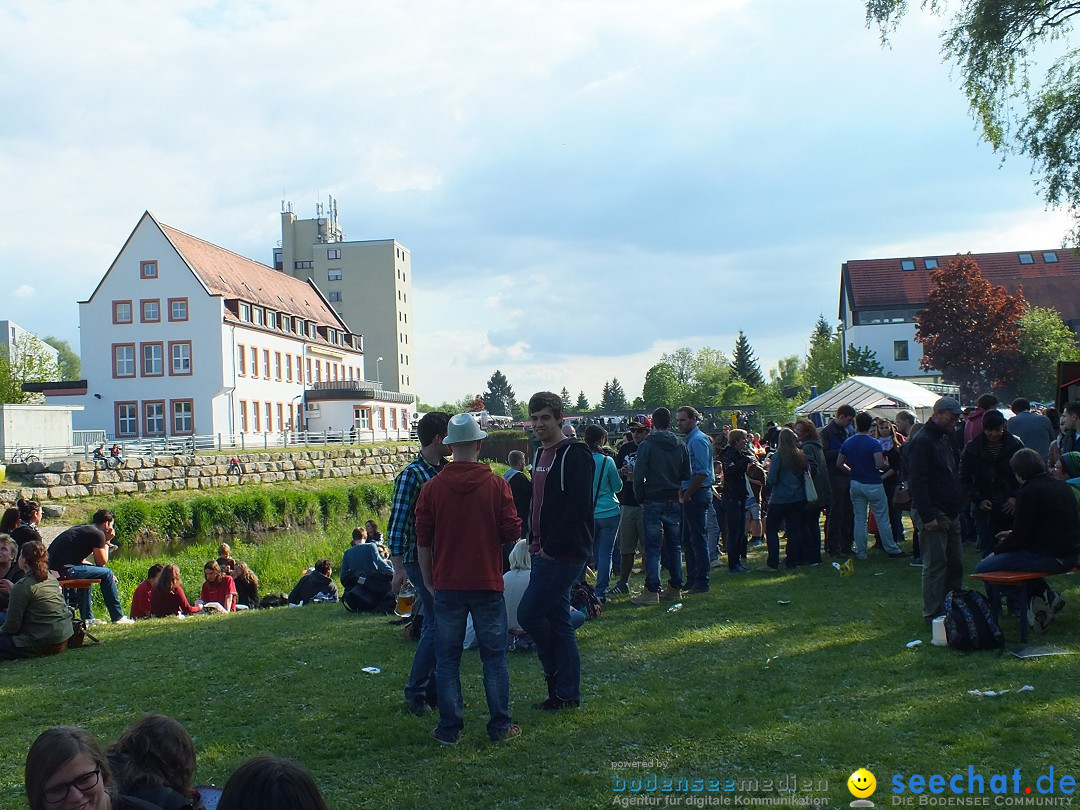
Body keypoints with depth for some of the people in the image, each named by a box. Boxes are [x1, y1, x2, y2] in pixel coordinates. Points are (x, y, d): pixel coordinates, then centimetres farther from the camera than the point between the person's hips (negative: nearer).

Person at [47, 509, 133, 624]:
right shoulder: (97, 533, -3)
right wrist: (107, 542, 15)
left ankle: (87, 618, 34)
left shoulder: (81, 529, 25)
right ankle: (118, 617, 7)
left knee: (86, 573, 34)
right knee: (106, 573, 0)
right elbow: (102, 562, 2)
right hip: (64, 570, -10)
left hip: (51, 567, 10)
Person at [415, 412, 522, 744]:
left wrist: (429, 581, 12)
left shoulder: (432, 488, -4)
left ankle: (449, 728, 13)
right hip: (488, 584, 0)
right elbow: (512, 533, -5)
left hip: (447, 586, 1)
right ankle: (500, 726, 13)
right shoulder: (497, 486, -7)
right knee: (494, 657, 9)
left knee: (447, 659, 9)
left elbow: (423, 541, 1)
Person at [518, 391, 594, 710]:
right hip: (544, 552, 9)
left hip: (564, 553, -9)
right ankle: (566, 692, 19)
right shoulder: (540, 454, 15)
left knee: (529, 614, -8)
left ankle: (559, 681, 11)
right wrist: (534, 541, 11)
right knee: (557, 621, 11)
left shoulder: (575, 455, -13)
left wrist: (551, 547, -17)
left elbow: (578, 509, -20)